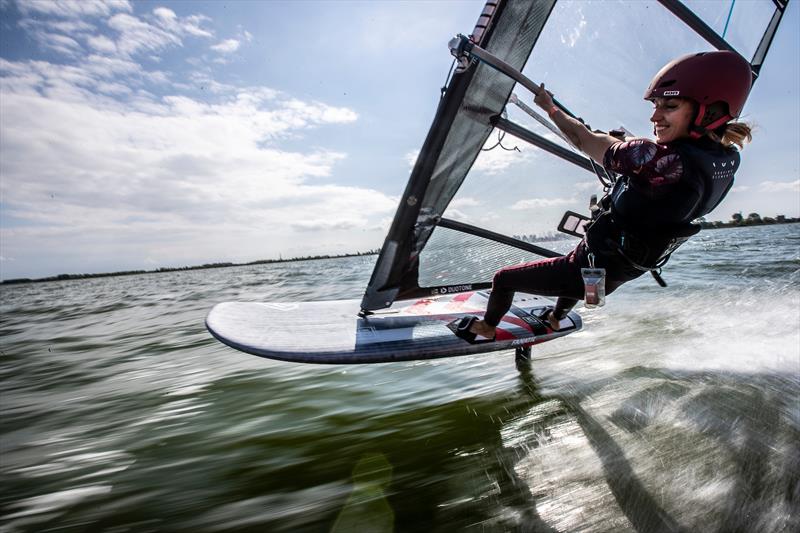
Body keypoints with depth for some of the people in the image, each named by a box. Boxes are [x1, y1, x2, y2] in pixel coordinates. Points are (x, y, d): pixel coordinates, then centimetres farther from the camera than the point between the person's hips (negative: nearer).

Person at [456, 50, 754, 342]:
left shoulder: (671, 161, -33)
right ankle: (555, 320, 63)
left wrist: (550, 108, -6)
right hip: (621, 275, 9)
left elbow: (586, 141, -22)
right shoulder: (728, 159, -8)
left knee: (503, 279, 10)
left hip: (590, 270, -9)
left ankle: (486, 328, 37)